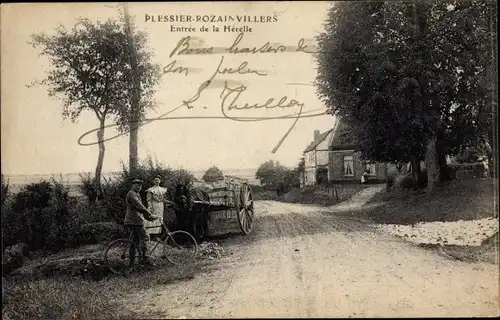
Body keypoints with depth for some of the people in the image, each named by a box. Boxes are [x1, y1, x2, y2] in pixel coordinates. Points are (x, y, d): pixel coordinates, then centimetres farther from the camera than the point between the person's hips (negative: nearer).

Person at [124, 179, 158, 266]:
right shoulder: (131, 194, -11)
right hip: (134, 221, -11)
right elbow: (140, 207, -22)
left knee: (135, 240, 12)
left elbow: (140, 207, 25)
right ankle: (143, 258, -11)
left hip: (133, 221, 11)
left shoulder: (136, 194, 23)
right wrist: (150, 215, -24)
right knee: (144, 238, -12)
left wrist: (148, 217, 17)